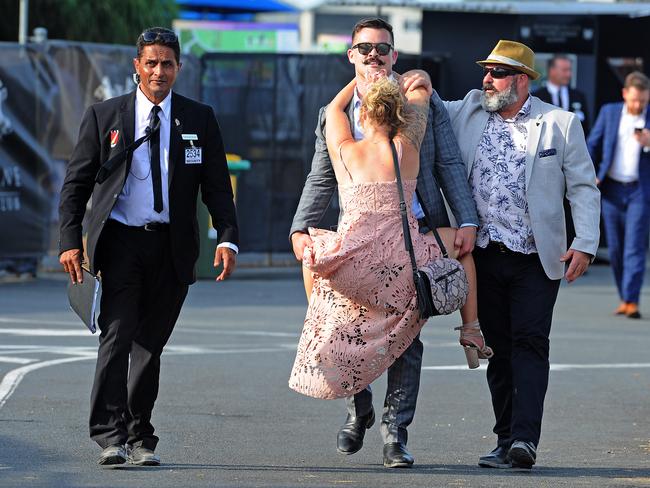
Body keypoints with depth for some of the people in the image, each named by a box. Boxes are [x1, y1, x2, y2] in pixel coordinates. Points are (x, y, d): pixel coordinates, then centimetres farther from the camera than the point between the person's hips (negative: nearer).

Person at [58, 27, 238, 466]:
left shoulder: (199, 119, 7)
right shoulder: (104, 116, 4)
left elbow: (217, 187, 6)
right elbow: (76, 183, 5)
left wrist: (228, 239, -9)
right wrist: (71, 241, -7)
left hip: (172, 247, 2)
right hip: (121, 241, -2)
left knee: (151, 343, 8)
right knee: (117, 335, -13)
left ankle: (140, 438, 17)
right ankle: (111, 437, -16)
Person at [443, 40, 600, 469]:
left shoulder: (560, 124, 0)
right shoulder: (468, 112, 9)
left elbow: (583, 188, 1)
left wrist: (585, 244, -8)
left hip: (537, 260, -4)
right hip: (486, 257, 4)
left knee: (529, 344, -12)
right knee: (499, 349, 6)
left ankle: (524, 438, -19)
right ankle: (506, 443, 11)